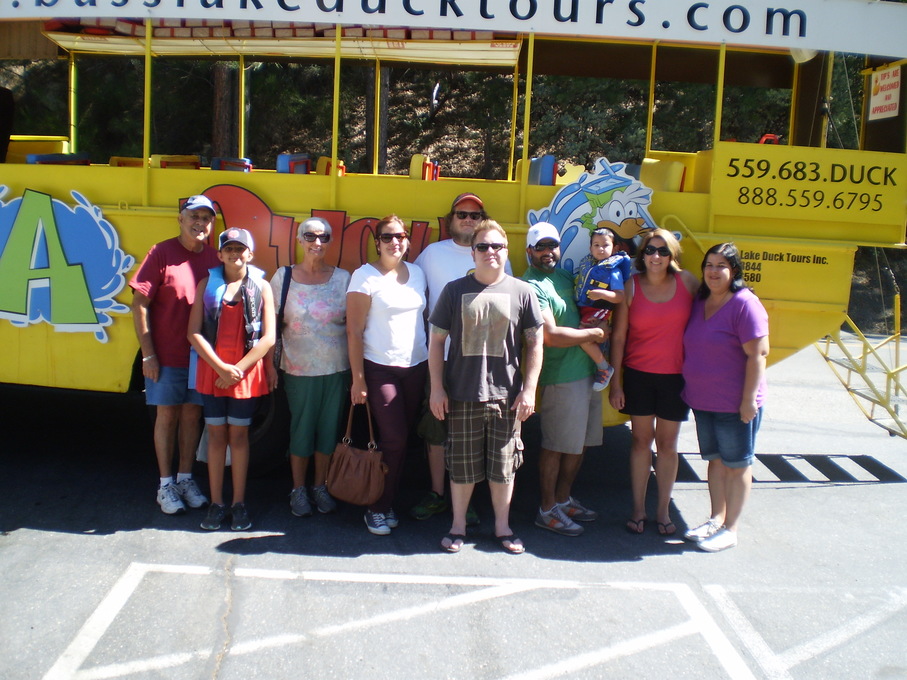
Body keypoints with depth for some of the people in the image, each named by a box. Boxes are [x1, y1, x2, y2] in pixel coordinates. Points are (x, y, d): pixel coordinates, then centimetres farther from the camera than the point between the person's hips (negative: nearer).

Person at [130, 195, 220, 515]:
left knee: (192, 413, 12)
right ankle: (166, 484, 19)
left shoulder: (213, 257, 3)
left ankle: (186, 478, 26)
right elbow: (140, 304, -10)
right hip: (166, 355, -3)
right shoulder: (162, 253, -9)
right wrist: (148, 354, -12)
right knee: (167, 414, 6)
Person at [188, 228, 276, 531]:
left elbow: (268, 338, -6)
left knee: (239, 435, 6)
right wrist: (221, 367, -12)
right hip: (211, 371, 1)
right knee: (216, 435, 7)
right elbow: (194, 332, -3)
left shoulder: (261, 287, -1)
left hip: (247, 373, -1)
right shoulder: (207, 284, 3)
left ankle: (239, 503, 16)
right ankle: (216, 503, 16)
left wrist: (238, 369, -11)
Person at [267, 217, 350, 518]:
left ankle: (321, 487, 26)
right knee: (301, 429, 6)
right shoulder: (284, 276, 0)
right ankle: (298, 490, 22)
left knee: (329, 428, 9)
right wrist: (269, 364, -3)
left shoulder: (342, 278, 2)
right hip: (298, 368, -1)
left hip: (337, 368, 1)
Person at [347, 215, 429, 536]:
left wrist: (429, 362, 8)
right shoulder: (365, 276, -7)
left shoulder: (417, 273, 9)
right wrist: (358, 379, -11)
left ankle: (388, 502, 22)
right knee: (394, 439, -7)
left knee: (402, 439, 8)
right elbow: (354, 330, -8)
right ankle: (377, 509, 10)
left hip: (416, 367, 5)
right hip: (380, 369, -5)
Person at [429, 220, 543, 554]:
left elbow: (535, 343, 4)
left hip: (507, 395, 0)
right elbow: (437, 340, 4)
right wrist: (437, 388, -1)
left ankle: (502, 526, 27)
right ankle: (458, 525, 27)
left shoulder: (521, 292, 2)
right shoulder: (455, 290, 2)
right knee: (462, 465, 9)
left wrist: (529, 389, -1)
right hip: (462, 394, 0)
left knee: (503, 465, 10)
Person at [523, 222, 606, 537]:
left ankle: (563, 499, 30)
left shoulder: (564, 276, 14)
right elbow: (551, 335, -22)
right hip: (562, 378, -9)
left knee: (578, 444, 16)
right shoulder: (532, 286, -13)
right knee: (556, 446, 1)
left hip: (587, 372, 9)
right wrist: (595, 333, -10)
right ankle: (548, 510, 14)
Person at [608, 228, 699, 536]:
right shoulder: (631, 287, -4)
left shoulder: (687, 281, -3)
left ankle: (664, 510, 23)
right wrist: (615, 382, -5)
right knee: (641, 440, 9)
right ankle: (638, 508, 22)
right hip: (638, 375, 0)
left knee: (667, 444, 10)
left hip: (676, 376, 1)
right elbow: (618, 337, -3)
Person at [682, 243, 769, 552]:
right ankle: (716, 518, 30)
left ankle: (730, 529, 15)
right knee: (715, 460, 17)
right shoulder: (699, 302, 7)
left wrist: (749, 399, -20)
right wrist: (689, 387, 14)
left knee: (737, 464, 6)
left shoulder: (745, 304, -15)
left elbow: (758, 354, -18)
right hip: (702, 399, 7)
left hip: (734, 404, -7)